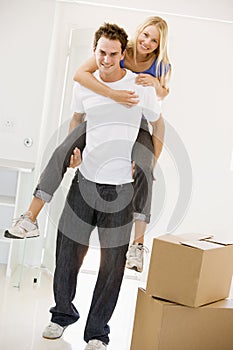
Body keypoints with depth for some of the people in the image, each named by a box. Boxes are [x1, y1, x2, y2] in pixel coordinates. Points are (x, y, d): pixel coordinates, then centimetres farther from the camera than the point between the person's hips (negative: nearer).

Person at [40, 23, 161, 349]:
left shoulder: (142, 86, -3)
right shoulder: (83, 86, 5)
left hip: (121, 186, -2)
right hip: (86, 179, 3)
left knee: (113, 261, 1)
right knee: (68, 249, 7)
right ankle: (63, 313, 30)